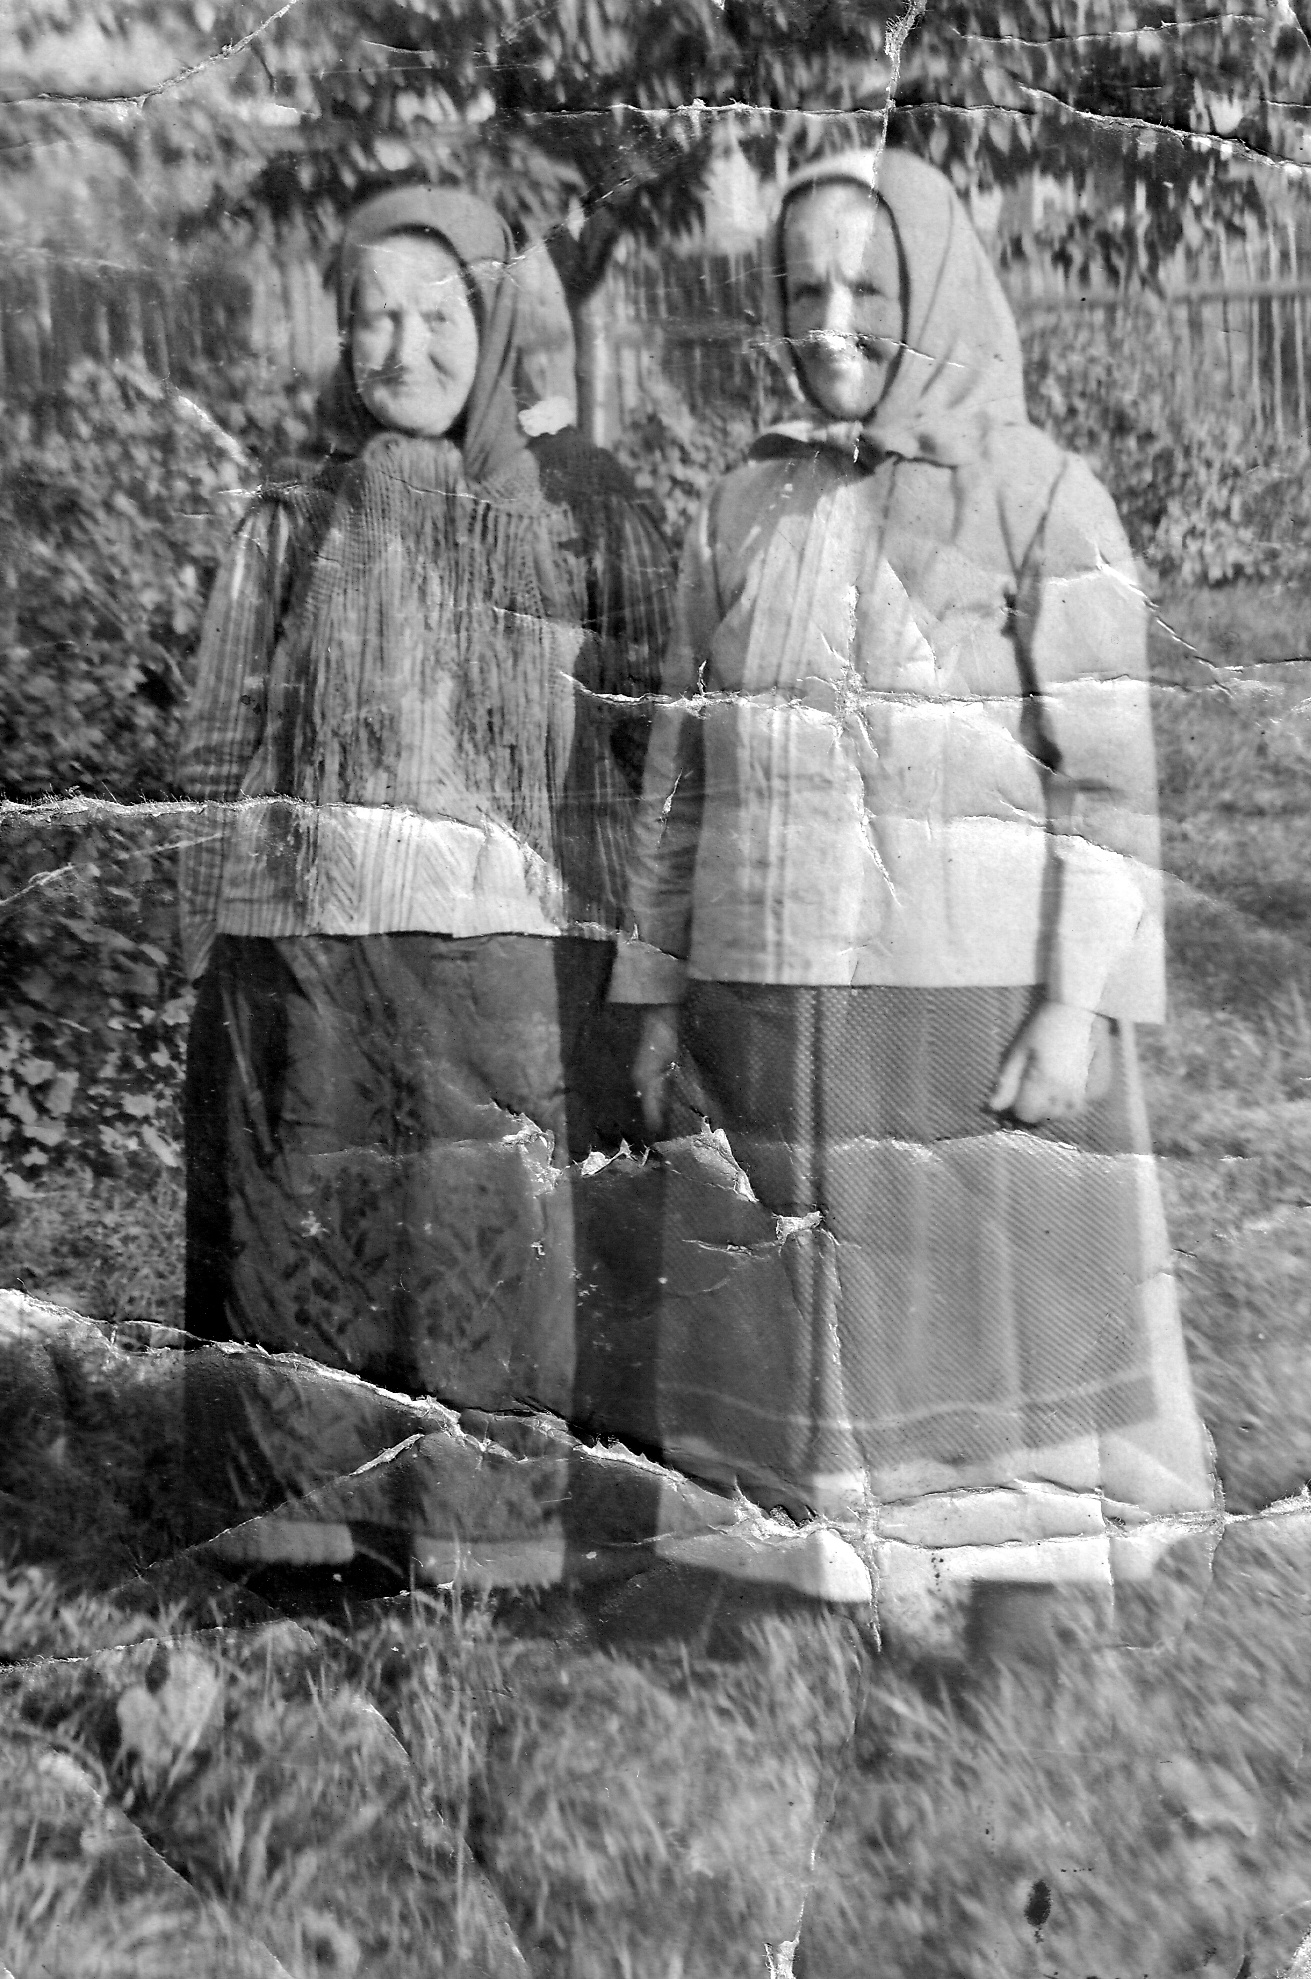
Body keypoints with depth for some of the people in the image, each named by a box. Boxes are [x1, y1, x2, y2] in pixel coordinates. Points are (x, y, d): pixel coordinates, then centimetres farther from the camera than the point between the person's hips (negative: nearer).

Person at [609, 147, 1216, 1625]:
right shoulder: (743, 509, 12)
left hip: (974, 992, -3)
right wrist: (657, 992, 8)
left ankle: (1036, 1571, 24)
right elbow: (681, 765, 11)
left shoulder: (1042, 499, 0)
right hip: (772, 1001, 4)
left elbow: (1107, 777, -5)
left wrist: (1080, 1004, -13)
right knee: (816, 1326, 10)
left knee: (999, 1316, 4)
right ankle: (866, 1583, 27)